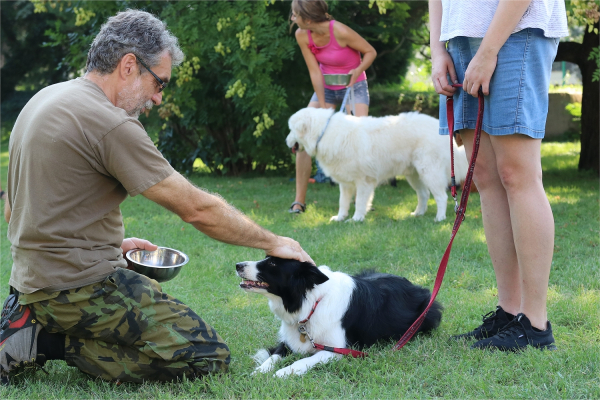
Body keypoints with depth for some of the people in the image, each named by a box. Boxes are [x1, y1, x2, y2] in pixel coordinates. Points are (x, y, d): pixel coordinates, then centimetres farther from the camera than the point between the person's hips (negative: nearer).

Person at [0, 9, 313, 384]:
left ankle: (35, 321, 9)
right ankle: (50, 343, -8)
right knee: (209, 355, -8)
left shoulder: (44, 99, 10)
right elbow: (197, 209, -16)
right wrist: (272, 242, -3)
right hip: (81, 287, -10)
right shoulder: (112, 124, -19)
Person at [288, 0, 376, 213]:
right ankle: (299, 200, -4)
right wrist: (323, 108, -14)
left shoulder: (340, 32, -29)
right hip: (326, 88, 4)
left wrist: (357, 71, -33)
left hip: (354, 86, -4)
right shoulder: (302, 35, -15)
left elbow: (371, 52, -15)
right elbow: (315, 72, -11)